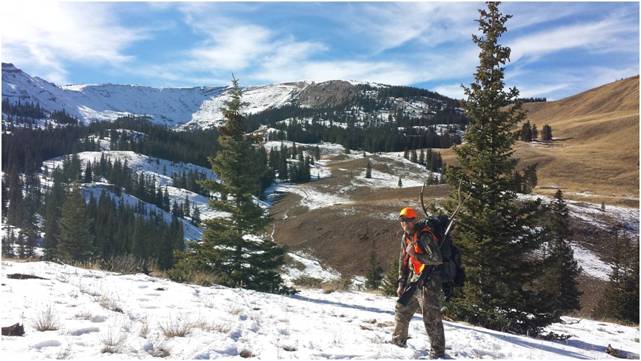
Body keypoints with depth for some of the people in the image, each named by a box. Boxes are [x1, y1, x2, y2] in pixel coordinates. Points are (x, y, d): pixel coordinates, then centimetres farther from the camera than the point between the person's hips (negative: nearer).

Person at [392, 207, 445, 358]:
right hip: (413, 281, 9)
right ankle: (398, 341, 36)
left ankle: (438, 351, 3)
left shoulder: (424, 235, -19)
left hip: (428, 282, -9)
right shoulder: (406, 237, 9)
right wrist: (401, 283, 13)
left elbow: (437, 259, -26)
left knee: (431, 317, -7)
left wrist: (416, 255, -20)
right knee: (402, 311, 19)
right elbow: (403, 261, 16)